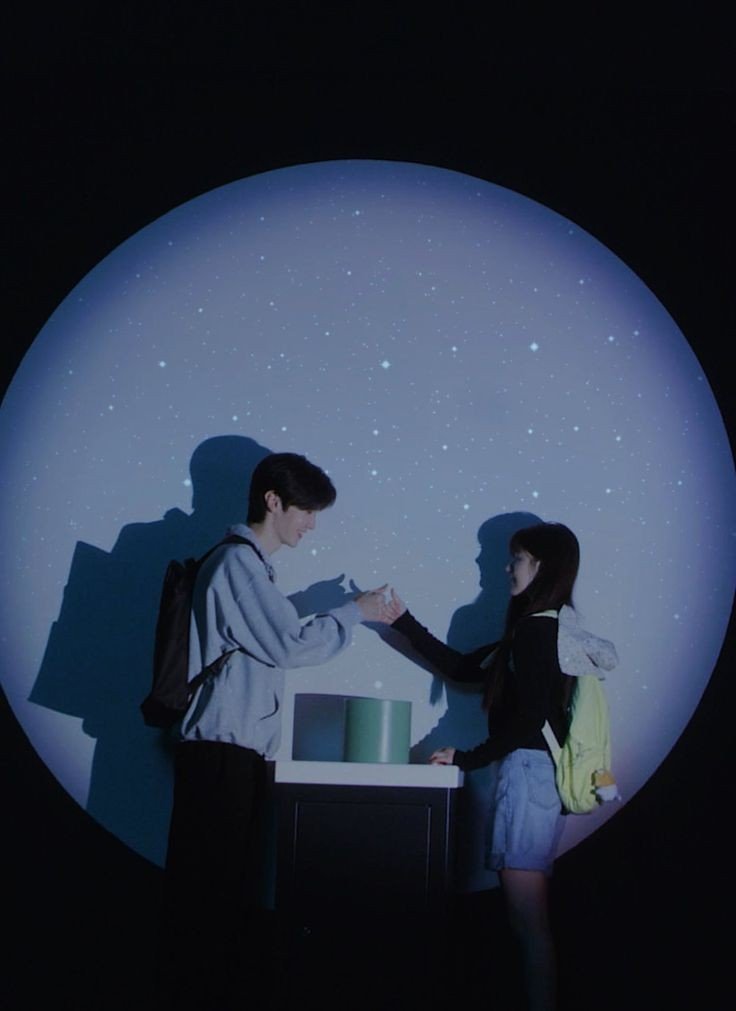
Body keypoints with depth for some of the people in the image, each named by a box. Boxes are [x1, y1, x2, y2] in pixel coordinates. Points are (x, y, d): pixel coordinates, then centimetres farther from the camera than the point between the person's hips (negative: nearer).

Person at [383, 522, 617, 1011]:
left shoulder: (538, 627, -12)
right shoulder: (547, 626, 18)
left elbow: (528, 718, -18)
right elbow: (464, 667, 21)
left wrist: (469, 758, -7)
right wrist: (405, 622, 18)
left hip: (529, 773, -10)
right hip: (532, 774, 10)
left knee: (529, 919, -7)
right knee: (528, 917, 11)